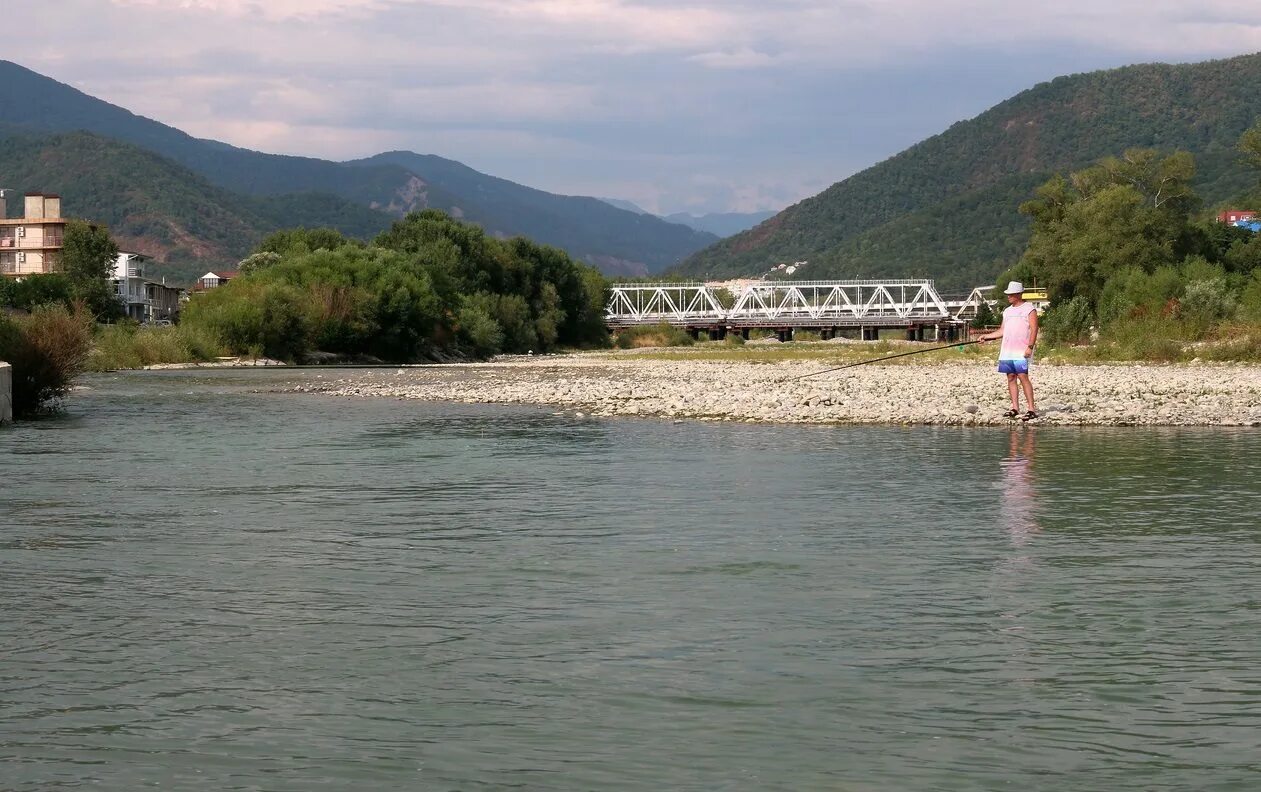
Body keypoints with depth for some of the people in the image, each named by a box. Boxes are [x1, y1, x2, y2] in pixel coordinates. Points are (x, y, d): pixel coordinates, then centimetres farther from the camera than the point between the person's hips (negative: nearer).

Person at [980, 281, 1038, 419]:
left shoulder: (1029, 309, -1)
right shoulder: (1007, 311, 20)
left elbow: (1034, 329, -8)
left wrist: (1030, 347, -17)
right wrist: (987, 336, 14)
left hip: (1021, 351, -7)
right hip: (1006, 351, 7)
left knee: (1023, 377, -14)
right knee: (1011, 377, 3)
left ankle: (1031, 409, -13)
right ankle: (1015, 408, 6)